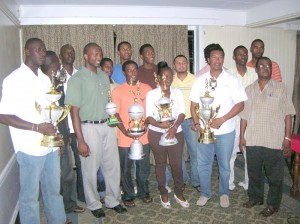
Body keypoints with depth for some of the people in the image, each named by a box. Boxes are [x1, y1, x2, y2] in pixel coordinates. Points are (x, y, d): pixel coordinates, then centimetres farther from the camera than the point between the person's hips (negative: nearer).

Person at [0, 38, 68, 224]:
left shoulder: (45, 79, 11)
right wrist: (37, 127, -20)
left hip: (51, 145, 7)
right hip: (30, 148, -7)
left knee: (54, 189, 20)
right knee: (30, 195, 9)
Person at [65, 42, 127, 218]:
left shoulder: (104, 76, 10)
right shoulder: (77, 79, -9)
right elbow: (74, 111, -11)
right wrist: (81, 141, -14)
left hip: (107, 126, 6)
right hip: (89, 127, -5)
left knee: (113, 166, 12)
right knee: (91, 169, 7)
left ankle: (113, 200, 30)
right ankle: (94, 204, 27)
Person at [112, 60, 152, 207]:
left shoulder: (147, 88, 6)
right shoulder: (118, 91, -2)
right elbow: (115, 114, -3)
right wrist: (125, 131, -14)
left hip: (143, 136, 2)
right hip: (125, 137, -2)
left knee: (144, 166, 13)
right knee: (126, 168, 9)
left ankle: (143, 192, 33)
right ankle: (128, 195, 27)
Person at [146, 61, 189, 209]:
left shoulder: (177, 92, 6)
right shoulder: (151, 94, -2)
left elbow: (182, 113, -2)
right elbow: (149, 117, -7)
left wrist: (174, 127, -19)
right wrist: (160, 125, -26)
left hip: (176, 133, 2)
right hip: (157, 133, -1)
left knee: (177, 164, 3)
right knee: (160, 163, 10)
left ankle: (179, 192, 23)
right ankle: (163, 193, 26)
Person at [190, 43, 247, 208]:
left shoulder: (232, 80, -5)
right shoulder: (200, 80, 3)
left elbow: (240, 104, -7)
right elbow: (194, 105, 5)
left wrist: (222, 119, -17)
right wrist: (197, 124, -8)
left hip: (225, 131, -2)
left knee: (224, 165, 12)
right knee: (203, 164, 11)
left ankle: (224, 193, 34)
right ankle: (205, 193, 31)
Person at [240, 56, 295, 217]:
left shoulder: (280, 88, -2)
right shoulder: (249, 89, 7)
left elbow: (288, 114, -3)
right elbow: (244, 115, 8)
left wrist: (287, 138, -7)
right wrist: (242, 136, 6)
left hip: (274, 141, -3)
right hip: (252, 140, 3)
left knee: (274, 175, 9)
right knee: (254, 172, 16)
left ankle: (273, 204, 26)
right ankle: (255, 197, 36)